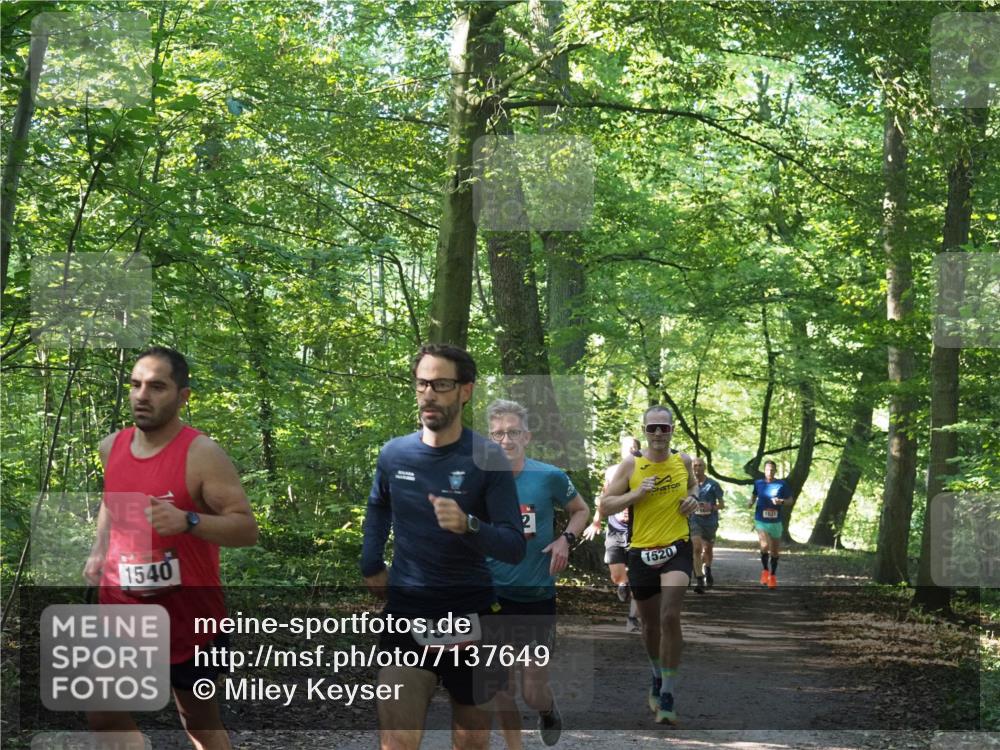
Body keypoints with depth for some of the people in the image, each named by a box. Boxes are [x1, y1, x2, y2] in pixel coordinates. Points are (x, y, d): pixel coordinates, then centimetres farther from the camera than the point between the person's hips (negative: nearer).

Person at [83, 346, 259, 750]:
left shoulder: (202, 454, -17)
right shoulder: (111, 446, 2)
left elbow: (247, 529, -19)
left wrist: (188, 521, -34)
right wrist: (98, 551, 11)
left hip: (188, 616, -4)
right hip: (122, 611, 5)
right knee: (103, 716, -3)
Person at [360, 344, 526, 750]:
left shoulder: (488, 459, -9)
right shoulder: (394, 454, 0)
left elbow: (515, 547, -12)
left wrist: (468, 525, -29)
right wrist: (370, 565, 15)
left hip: (471, 616, -1)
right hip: (406, 612, 1)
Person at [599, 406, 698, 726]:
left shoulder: (683, 461, 3)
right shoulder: (630, 465, -4)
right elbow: (604, 506, -4)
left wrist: (693, 498, 3)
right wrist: (636, 494, -18)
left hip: (677, 549, -1)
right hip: (641, 553, 1)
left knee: (670, 617, -18)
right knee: (650, 623, 15)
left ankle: (667, 699, -12)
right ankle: (658, 678, 43)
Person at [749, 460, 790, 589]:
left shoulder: (782, 484, -4)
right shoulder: (758, 483, 1)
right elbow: (754, 495, 19)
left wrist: (781, 501, -17)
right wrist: (751, 503, -2)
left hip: (775, 522, 1)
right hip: (761, 521, -1)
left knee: (774, 551, 9)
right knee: (764, 546, -21)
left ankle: (772, 576, 30)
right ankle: (765, 571, 3)